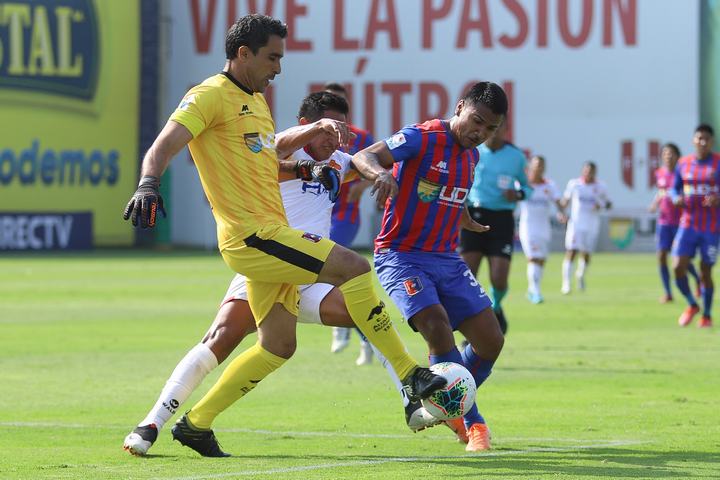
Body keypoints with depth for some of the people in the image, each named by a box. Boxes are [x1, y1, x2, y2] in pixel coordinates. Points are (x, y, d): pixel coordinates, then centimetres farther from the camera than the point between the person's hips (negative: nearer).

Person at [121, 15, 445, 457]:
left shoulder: (256, 101, 21)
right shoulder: (211, 96, -8)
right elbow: (162, 148, -19)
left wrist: (307, 170, 13)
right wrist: (148, 184, -39)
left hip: (269, 236, 10)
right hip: (252, 236, -10)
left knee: (279, 346, 11)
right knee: (353, 267, -18)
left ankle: (196, 424, 18)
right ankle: (411, 376, -15)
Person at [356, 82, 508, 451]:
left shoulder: (471, 155, 10)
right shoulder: (422, 139, -14)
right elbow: (362, 157, -27)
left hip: (446, 260, 7)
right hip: (401, 257, -7)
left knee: (491, 340, -2)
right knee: (438, 328, -26)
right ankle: (471, 421, -12)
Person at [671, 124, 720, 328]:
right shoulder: (683, 164, 4)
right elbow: (675, 189, 13)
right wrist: (677, 199, -9)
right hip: (688, 225, 3)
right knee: (678, 268, -10)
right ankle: (692, 305, 15)